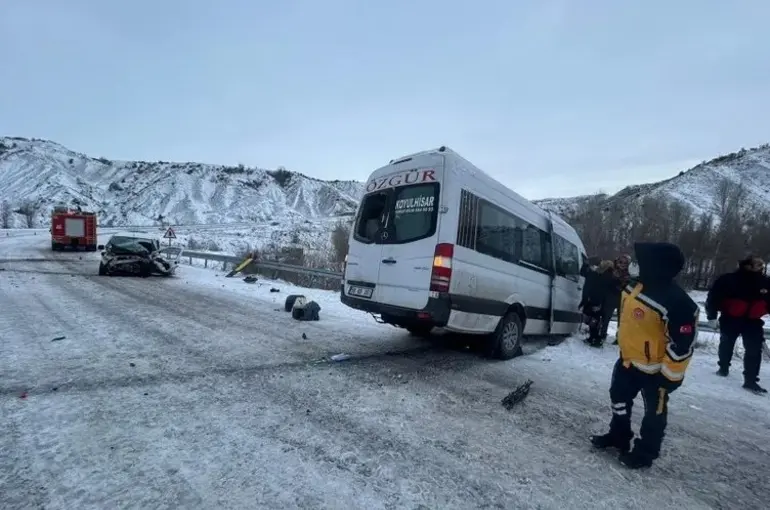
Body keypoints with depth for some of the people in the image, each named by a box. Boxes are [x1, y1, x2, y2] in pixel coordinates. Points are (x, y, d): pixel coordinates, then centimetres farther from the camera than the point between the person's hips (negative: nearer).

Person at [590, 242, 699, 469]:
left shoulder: (677, 303, -31)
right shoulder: (634, 287, -5)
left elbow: (682, 345, -25)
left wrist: (669, 376, -18)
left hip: (656, 369, -8)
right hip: (628, 359, 8)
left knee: (654, 411, 14)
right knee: (619, 398, 22)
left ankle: (645, 452, 33)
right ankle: (618, 436, 43)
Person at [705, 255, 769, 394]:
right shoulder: (729, 280, -16)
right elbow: (714, 295, -13)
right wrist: (711, 315, -15)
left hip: (752, 321, 3)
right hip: (730, 319, -3)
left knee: (754, 350, -3)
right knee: (726, 345, 15)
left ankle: (750, 380, 5)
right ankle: (723, 368, 36)